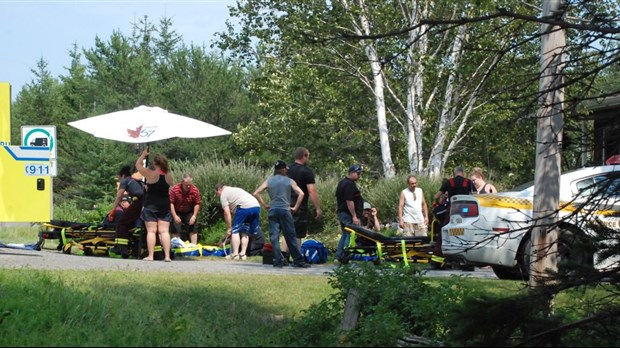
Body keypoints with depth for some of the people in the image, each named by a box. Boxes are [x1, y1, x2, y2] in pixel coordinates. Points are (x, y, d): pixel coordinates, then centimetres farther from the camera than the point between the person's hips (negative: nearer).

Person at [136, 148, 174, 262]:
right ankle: (167, 256, -3)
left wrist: (144, 154, 15)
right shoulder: (168, 176, 1)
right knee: (164, 231, 2)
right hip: (165, 205, 4)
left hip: (151, 205, -4)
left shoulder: (151, 174, -10)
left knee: (151, 231, -2)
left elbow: (138, 164, 2)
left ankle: (150, 255, -5)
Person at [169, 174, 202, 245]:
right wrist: (175, 216, -23)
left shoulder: (195, 190, -17)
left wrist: (194, 216, -16)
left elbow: (197, 204, -8)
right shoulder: (174, 189, -23)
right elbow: (171, 203, -19)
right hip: (177, 213, -1)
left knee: (193, 229, -3)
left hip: (189, 213, 1)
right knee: (176, 231, -5)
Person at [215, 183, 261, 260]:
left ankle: (235, 254, -1)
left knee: (235, 230, 3)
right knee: (245, 231, 17)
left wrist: (229, 228, 7)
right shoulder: (234, 190, 35)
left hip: (244, 207, -8)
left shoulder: (224, 194, 10)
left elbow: (227, 213, 2)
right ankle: (243, 254, 13)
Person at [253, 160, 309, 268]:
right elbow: (301, 194, -6)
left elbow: (256, 193, 1)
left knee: (274, 236, 2)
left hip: (273, 210, 1)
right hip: (285, 210, -1)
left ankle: (278, 261, -3)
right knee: (290, 237, 4)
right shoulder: (289, 181, 4)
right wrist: (295, 207, 1)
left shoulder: (269, 181, 8)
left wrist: (264, 205, 8)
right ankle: (298, 260, 8)